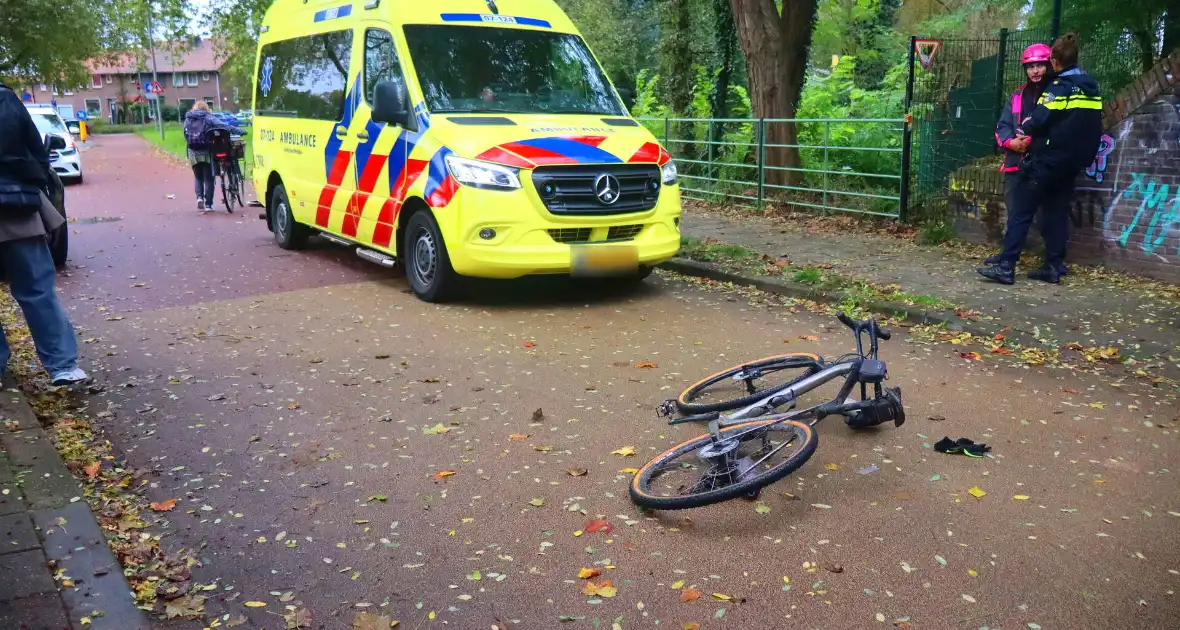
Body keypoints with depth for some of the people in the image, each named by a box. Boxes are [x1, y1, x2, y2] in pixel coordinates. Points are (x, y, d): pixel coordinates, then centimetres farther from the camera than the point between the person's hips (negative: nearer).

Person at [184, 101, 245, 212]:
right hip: (206, 152, -3)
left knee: (198, 177, 19)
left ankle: (199, 197, -3)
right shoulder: (208, 118, -2)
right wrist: (240, 131, -12)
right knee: (208, 178, 6)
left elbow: (186, 136, 9)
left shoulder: (188, 119, 10)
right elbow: (223, 126, -12)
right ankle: (208, 204, 6)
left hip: (193, 153, 3)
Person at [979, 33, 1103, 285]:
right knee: (1057, 212, 11)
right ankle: (1054, 266, 9)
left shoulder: (1059, 87, -12)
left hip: (1047, 159, -7)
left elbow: (1038, 120, -17)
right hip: (1073, 161, 8)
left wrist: (1024, 128, 2)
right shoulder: (1092, 88, 11)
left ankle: (1006, 266, -12)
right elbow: (1091, 125, 15)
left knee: (1021, 210, -7)